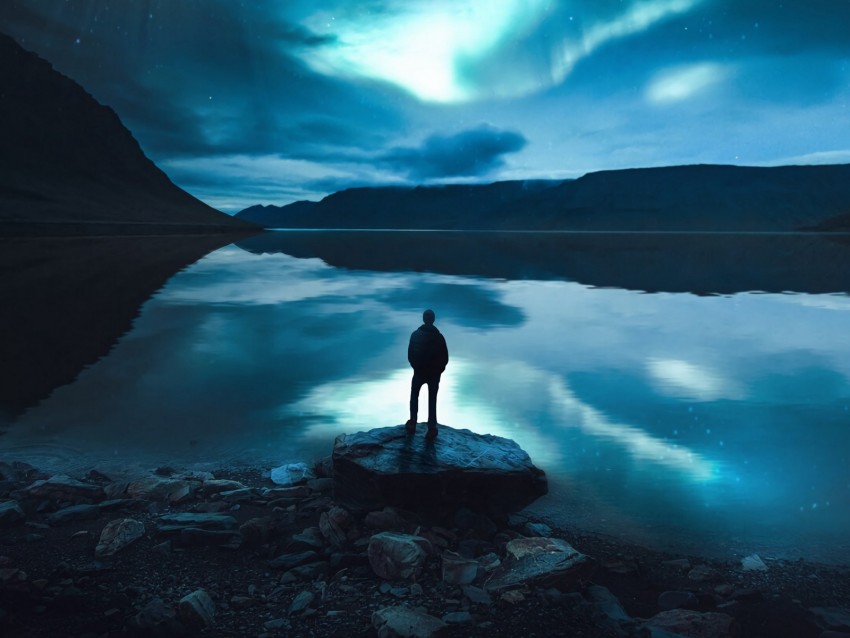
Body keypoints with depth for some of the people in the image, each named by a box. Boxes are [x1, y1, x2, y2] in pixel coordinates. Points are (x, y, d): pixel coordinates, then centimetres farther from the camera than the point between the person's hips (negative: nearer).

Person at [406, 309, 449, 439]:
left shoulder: (415, 334, -8)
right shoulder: (439, 336, -9)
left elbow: (410, 355, -4)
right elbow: (445, 358, -6)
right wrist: (438, 370, 9)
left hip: (419, 372, 0)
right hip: (434, 374, 0)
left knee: (414, 396, 21)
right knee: (432, 400, 7)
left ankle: (412, 424, 19)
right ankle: (431, 429, 3)